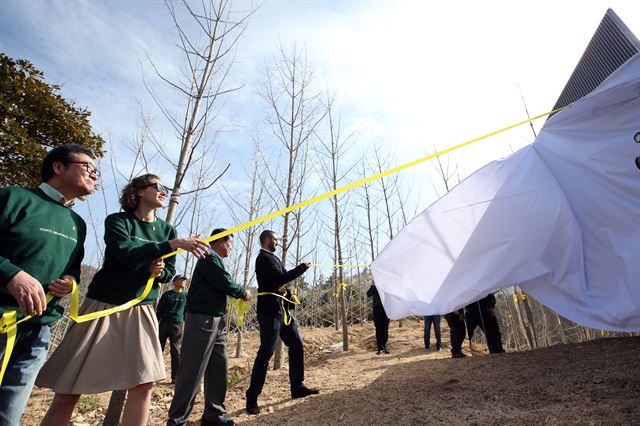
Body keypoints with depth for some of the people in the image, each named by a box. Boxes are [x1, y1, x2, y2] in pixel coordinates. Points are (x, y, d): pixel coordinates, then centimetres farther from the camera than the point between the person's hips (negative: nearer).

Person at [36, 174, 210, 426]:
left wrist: (158, 271, -13)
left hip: (141, 311, 3)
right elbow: (127, 254, -23)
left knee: (144, 383, -6)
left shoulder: (167, 230, 8)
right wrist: (173, 245, -30)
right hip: (103, 307, -3)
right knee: (68, 389, 2)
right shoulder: (116, 221, -5)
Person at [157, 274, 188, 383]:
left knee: (176, 352, 1)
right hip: (164, 324, 0)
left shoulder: (186, 296, 8)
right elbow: (159, 310, 4)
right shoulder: (167, 294, 4)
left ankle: (175, 378, 6)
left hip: (177, 326, 1)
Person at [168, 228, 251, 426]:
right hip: (202, 320, -10)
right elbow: (225, 283, -17)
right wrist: (243, 293, -2)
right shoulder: (210, 257, -11)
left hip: (216, 321, 10)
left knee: (218, 368, 12)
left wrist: (238, 294, 6)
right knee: (192, 372, -1)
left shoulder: (214, 259, 19)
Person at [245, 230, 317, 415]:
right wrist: (303, 267, -10)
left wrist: (284, 286, -2)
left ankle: (297, 386, 23)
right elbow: (282, 278, -21)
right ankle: (252, 398, 4)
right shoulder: (264, 258, -12)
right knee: (266, 352, -6)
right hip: (270, 310, -9)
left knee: (296, 345, 11)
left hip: (281, 309, 10)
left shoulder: (272, 258, 18)